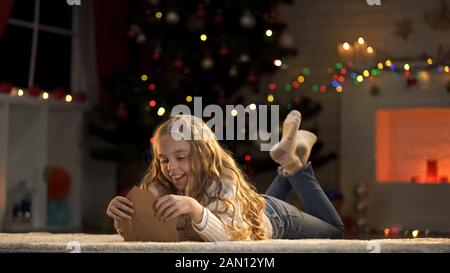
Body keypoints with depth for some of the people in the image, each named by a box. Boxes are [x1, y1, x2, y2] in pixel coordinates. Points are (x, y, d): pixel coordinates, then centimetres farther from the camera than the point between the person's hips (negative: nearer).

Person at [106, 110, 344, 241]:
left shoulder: (222, 182, -45)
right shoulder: (161, 187, -33)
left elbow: (229, 237, -58)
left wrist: (195, 209, -74)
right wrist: (121, 215, -58)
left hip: (272, 217, -4)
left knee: (334, 229, 26)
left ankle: (294, 163, 29)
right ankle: (289, 167, 41)